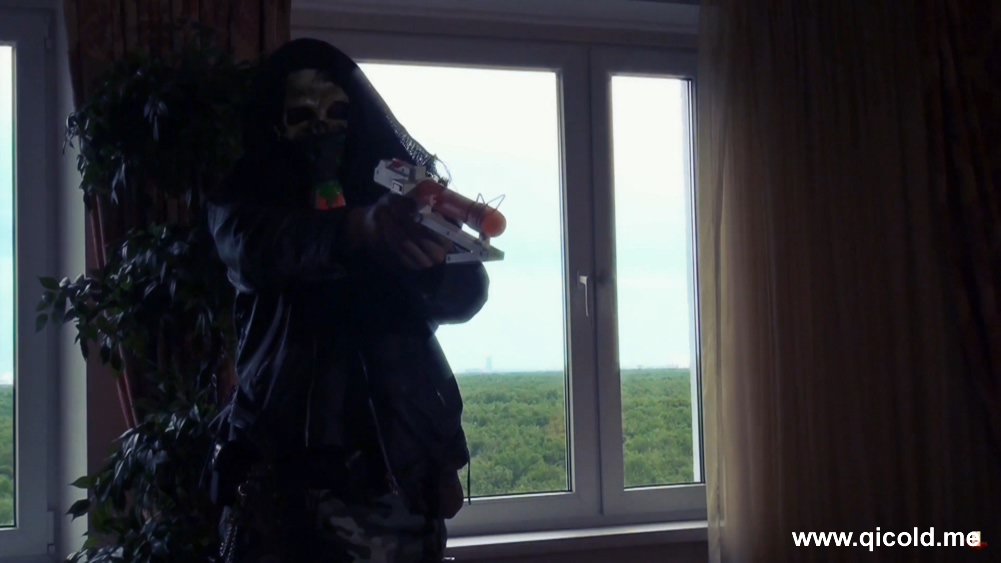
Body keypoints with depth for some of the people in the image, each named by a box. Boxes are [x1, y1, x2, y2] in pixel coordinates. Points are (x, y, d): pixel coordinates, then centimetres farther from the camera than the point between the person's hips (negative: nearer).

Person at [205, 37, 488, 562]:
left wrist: (440, 245, -25)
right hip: (277, 468, -1)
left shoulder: (401, 191, 11)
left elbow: (465, 293, -2)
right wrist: (361, 227, -35)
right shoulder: (246, 196, 7)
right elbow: (256, 250, -16)